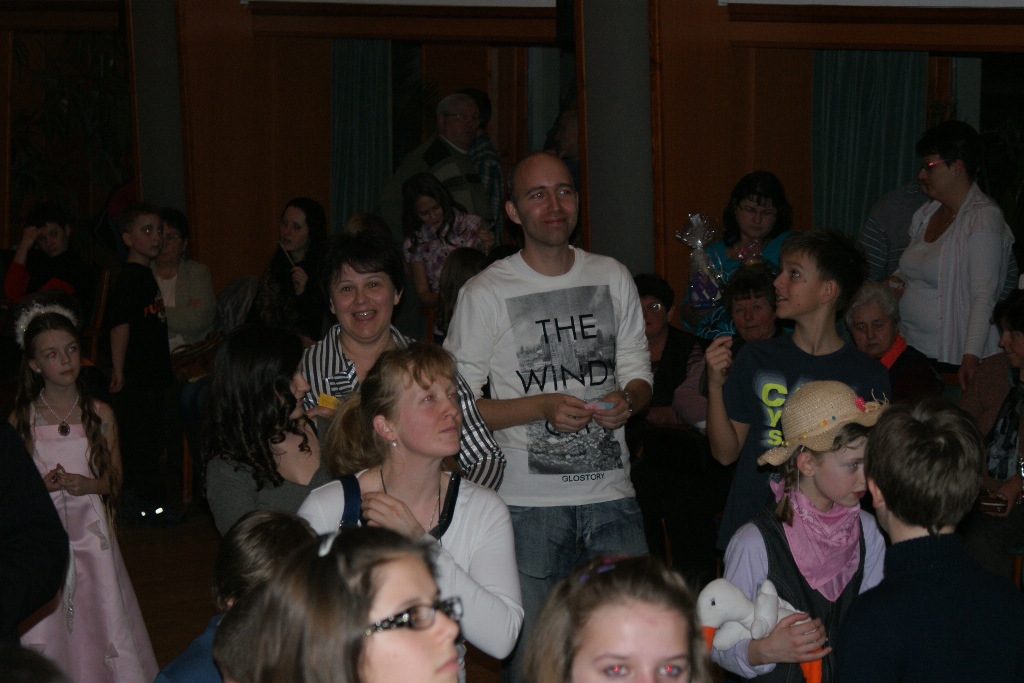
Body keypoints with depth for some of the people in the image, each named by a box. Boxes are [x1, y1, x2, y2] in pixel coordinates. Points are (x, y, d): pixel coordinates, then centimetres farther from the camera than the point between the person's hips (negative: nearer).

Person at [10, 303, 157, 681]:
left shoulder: (100, 415, 1)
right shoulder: (20, 420, -2)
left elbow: (115, 478, 8)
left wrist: (88, 484, -12)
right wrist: (40, 484, -14)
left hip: (90, 533, 1)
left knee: (99, 618, 1)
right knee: (49, 629, 1)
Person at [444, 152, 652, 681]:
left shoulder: (613, 278, 11)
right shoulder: (486, 294, -2)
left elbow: (638, 372, 17)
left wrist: (628, 399, -6)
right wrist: (542, 407, -15)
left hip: (611, 495, 3)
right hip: (529, 501, -3)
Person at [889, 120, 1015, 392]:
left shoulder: (983, 219, -11)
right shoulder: (928, 213, 13)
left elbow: (984, 295, -18)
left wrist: (971, 356, -26)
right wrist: (897, 280, 4)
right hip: (911, 349, 7)